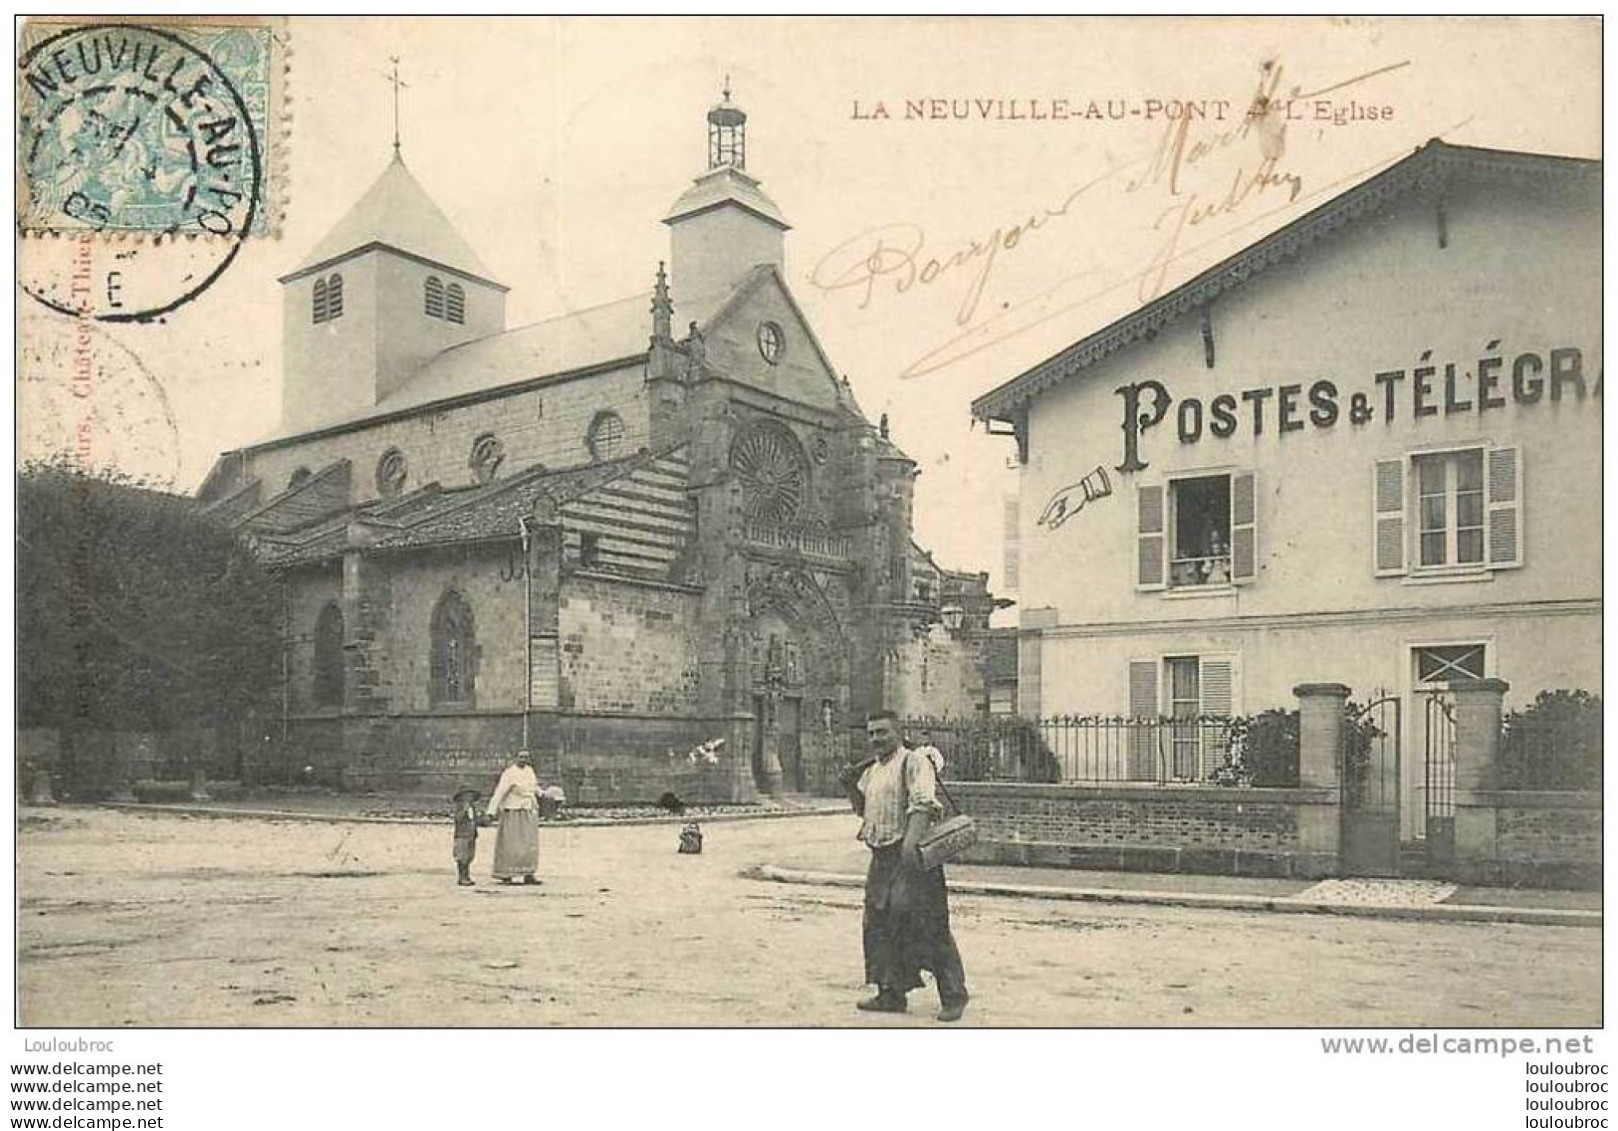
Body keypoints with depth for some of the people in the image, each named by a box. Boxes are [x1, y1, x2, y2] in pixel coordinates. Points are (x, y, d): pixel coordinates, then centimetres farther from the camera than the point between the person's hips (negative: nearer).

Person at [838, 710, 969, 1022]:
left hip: (911, 854, -8)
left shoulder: (913, 762, -7)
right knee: (880, 925, 8)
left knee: (927, 925, -8)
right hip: (882, 857, 8)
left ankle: (953, 996, 0)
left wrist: (911, 843, -34)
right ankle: (891, 994, 19)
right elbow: (864, 809, 29)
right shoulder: (871, 770, 18)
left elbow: (922, 804, -21)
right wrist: (850, 785, 10)